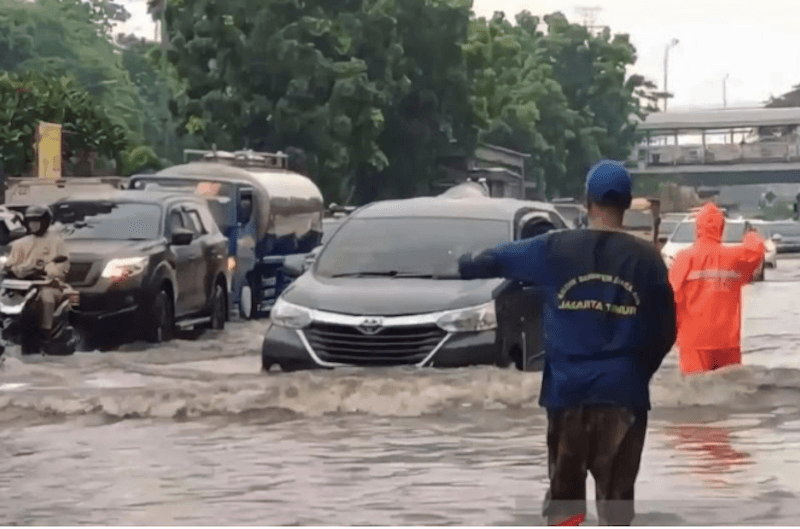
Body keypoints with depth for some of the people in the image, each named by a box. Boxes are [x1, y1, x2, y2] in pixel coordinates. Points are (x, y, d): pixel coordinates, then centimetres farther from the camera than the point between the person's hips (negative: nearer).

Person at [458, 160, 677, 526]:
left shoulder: (555, 248, -1)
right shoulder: (646, 258, -2)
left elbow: (498, 259, 15)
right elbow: (664, 330, 2)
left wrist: (463, 265, 37)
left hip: (567, 387, 1)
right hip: (622, 390, -1)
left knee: (565, 489, 12)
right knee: (616, 494, 2)